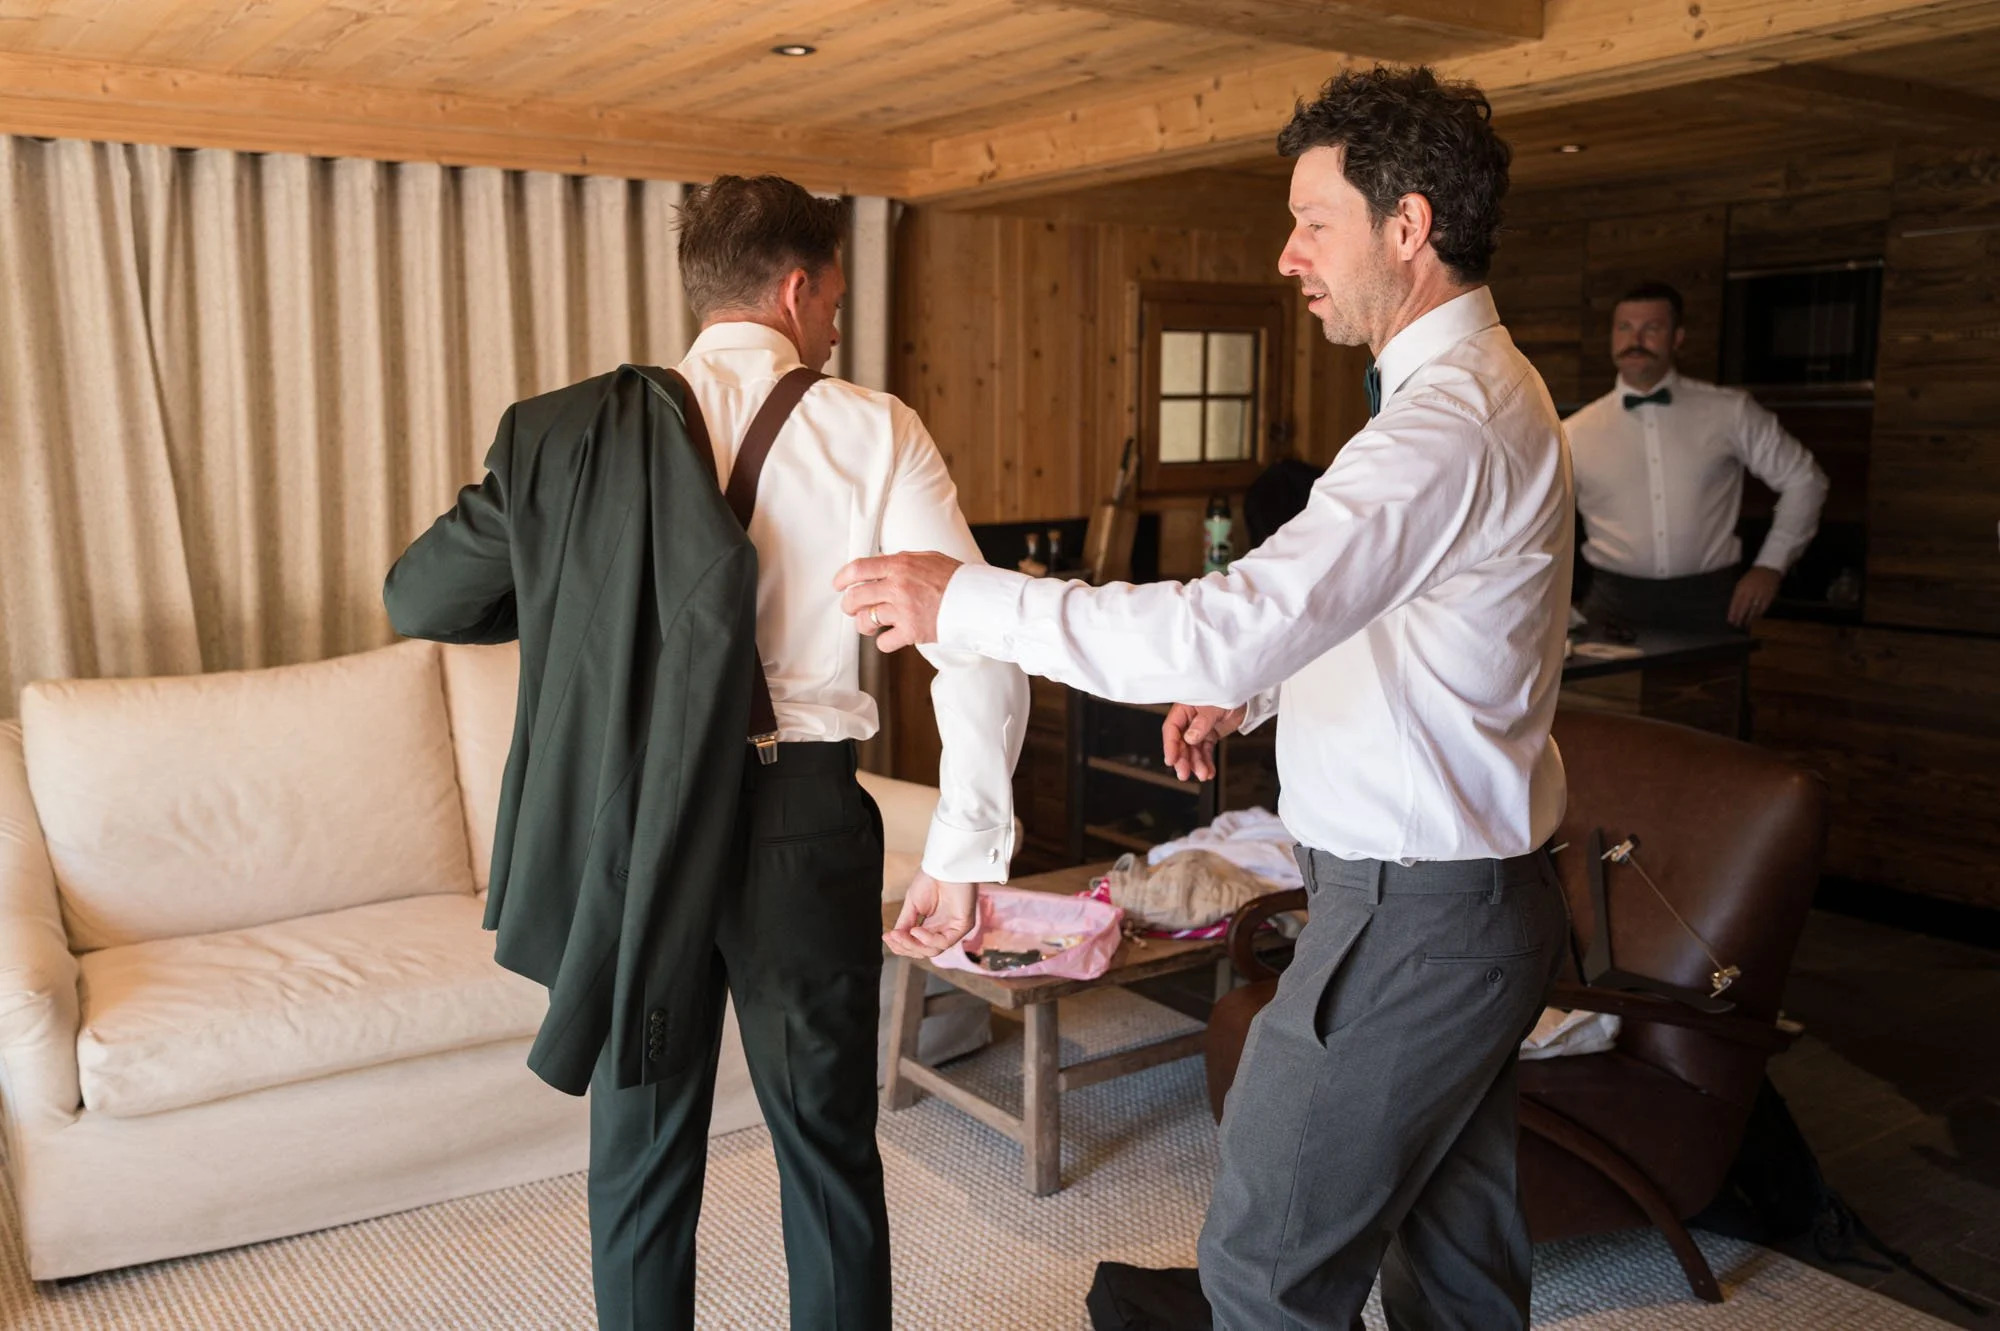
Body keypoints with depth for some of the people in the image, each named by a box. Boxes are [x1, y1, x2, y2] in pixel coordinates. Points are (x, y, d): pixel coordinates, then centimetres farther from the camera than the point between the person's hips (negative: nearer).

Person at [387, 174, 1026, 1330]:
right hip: (802, 819, -1)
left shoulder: (591, 429, 1)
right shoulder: (871, 431, -3)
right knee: (830, 1150, 15)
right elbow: (981, 651, -10)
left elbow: (419, 597, 4)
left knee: (643, 1158, 17)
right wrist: (963, 854, -2)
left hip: (634, 823, 2)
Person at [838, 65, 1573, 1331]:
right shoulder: (1483, 392, 12)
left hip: (1410, 923, -10)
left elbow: (1230, 628, -32)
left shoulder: (1452, 425, -23)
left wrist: (967, 598, -25)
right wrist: (1255, 687, 13)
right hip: (1475, 896, 10)